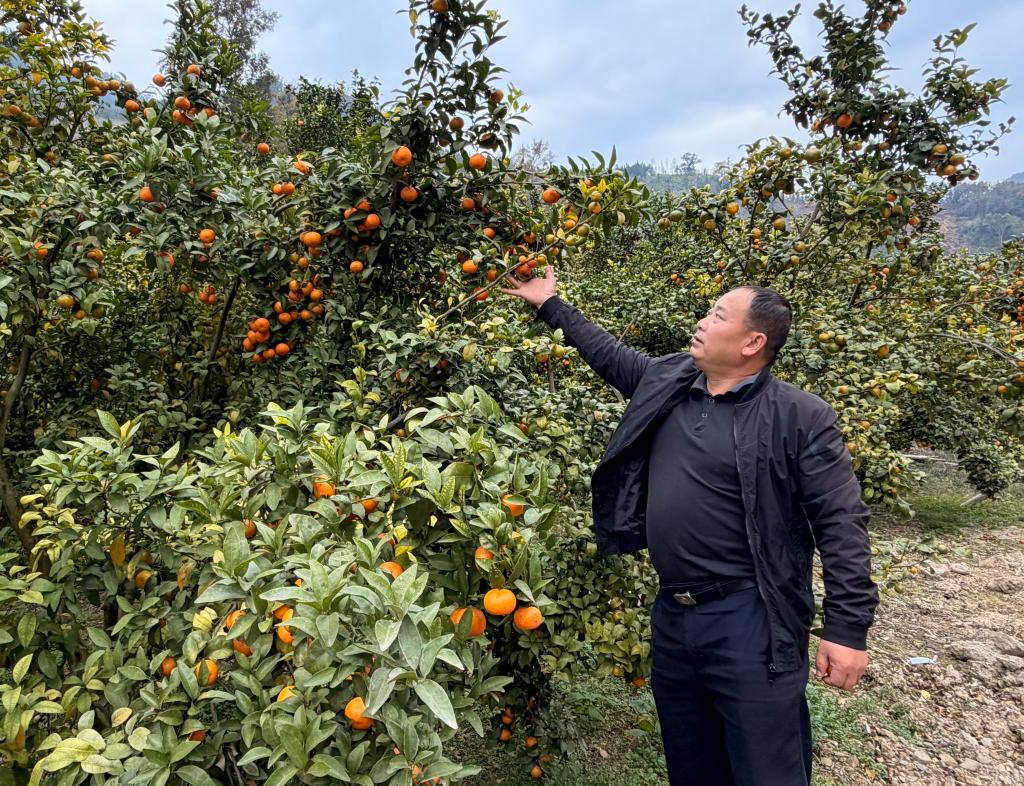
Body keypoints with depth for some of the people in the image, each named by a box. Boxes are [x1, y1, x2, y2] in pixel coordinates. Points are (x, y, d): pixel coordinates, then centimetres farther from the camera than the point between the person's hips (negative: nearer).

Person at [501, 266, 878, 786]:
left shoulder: (799, 417, -11)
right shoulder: (666, 382, 6)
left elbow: (842, 524, -11)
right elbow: (606, 352, 21)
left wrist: (847, 628, -13)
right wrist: (549, 305, 27)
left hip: (748, 622, -6)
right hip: (671, 615, 6)